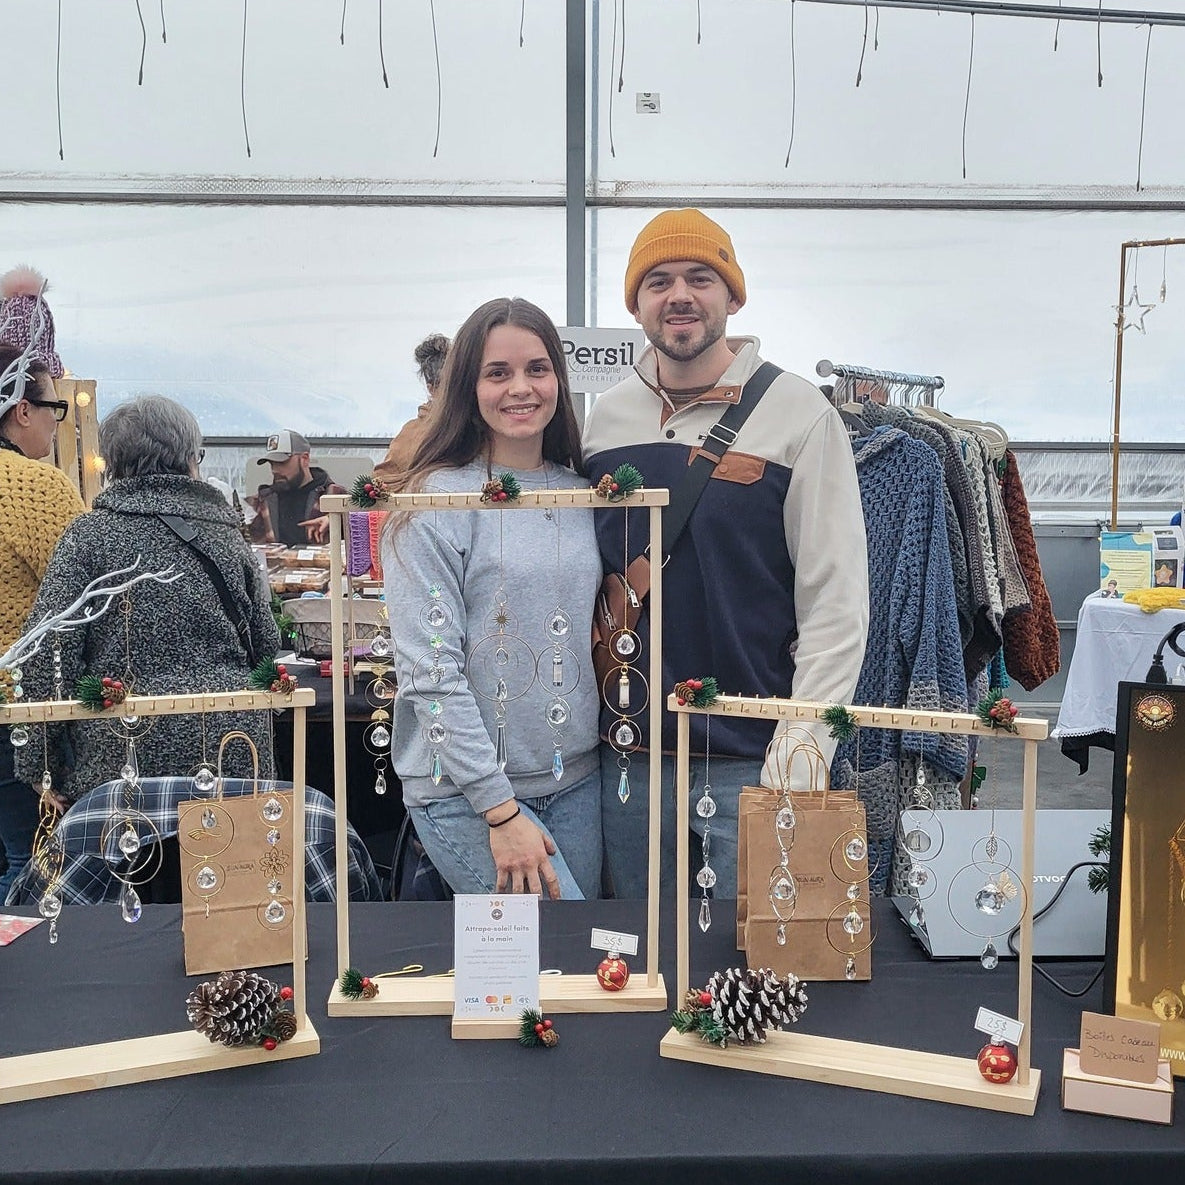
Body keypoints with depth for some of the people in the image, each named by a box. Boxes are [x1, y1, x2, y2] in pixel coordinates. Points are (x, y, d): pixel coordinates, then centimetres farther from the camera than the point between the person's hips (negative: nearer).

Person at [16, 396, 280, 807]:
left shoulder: (88, 535, -2)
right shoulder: (227, 532, 7)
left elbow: (48, 653, -7)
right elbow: (267, 645, 14)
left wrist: (41, 769, 0)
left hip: (123, 754, -2)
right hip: (234, 752, 3)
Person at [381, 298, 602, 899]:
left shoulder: (584, 497, 8)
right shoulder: (436, 503, -10)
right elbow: (430, 674, -15)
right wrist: (500, 809, -17)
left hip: (577, 781, 6)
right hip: (466, 794, -6)